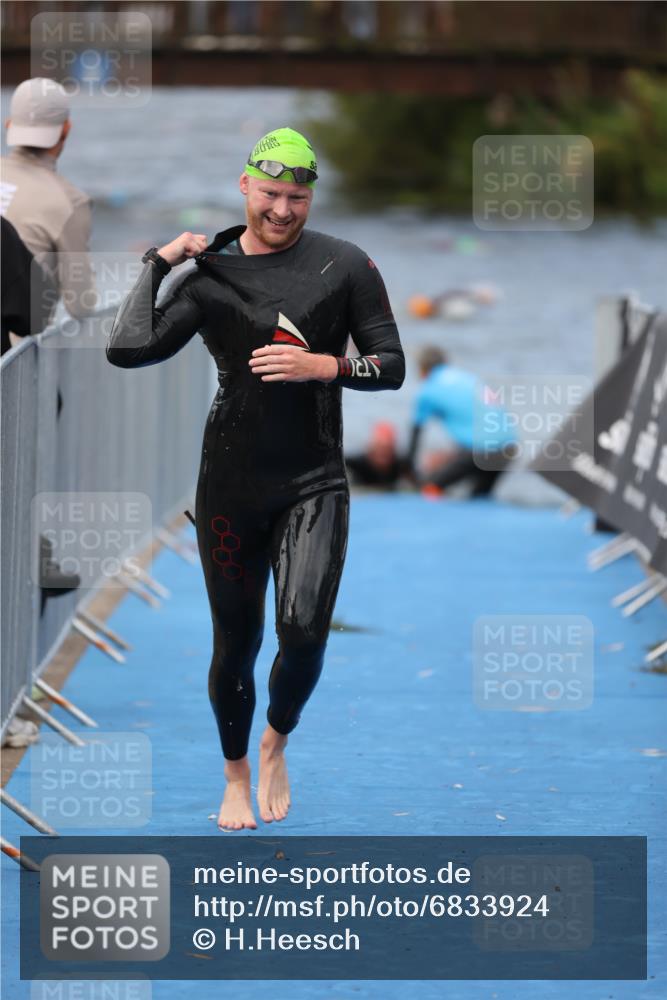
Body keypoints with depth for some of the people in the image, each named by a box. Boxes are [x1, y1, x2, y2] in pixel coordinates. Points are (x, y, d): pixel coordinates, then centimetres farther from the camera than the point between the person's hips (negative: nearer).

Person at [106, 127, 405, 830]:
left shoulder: (344, 265, 2)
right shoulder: (209, 275, 3)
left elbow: (392, 367, 3)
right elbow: (127, 349, -9)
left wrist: (322, 365, -13)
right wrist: (158, 263, -4)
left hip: (314, 483, -1)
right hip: (232, 485, 1)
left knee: (304, 628, -19)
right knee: (235, 643, 8)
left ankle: (276, 743, 11)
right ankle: (236, 776, 30)